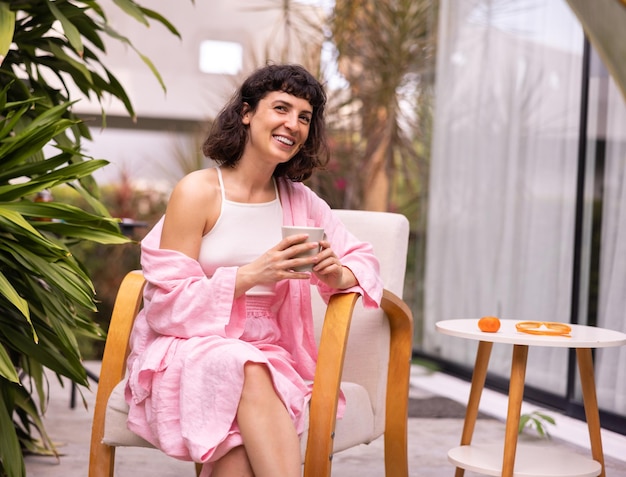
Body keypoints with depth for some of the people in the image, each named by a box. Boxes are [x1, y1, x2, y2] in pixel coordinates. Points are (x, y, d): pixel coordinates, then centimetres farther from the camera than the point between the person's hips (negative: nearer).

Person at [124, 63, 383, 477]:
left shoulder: (300, 200, 9)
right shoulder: (198, 192, -6)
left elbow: (363, 260, 15)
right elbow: (167, 307, -9)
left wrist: (337, 275, -9)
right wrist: (251, 275, -21)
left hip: (266, 353, 3)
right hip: (187, 349, -3)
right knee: (244, 367, -37)